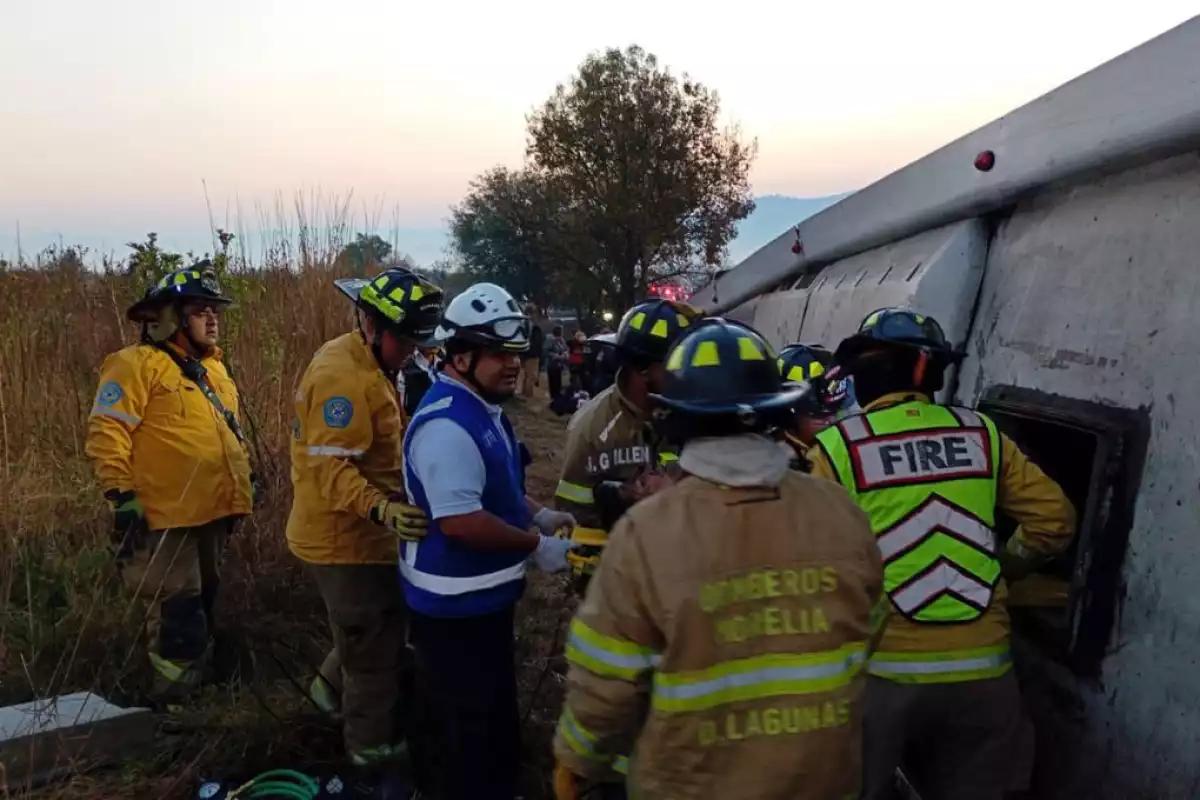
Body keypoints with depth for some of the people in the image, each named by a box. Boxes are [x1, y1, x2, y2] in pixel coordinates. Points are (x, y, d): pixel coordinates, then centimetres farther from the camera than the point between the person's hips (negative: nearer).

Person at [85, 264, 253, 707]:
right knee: (178, 617, -5)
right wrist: (122, 496, -20)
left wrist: (245, 478, 23)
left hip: (212, 511, 9)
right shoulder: (138, 364, -12)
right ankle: (171, 704, 9)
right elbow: (105, 433, -17)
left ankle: (193, 690, 36)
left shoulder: (213, 366, 16)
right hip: (166, 515, -9)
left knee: (202, 607, 20)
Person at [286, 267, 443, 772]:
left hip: (354, 532, 10)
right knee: (377, 648, 6)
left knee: (372, 630, 27)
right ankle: (374, 748, 23)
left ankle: (334, 686, 48)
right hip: (347, 538, -10)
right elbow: (330, 467, -32)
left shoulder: (366, 365, 10)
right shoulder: (344, 374, -25)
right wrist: (381, 509, -45)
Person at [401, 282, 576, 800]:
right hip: (455, 606, -11)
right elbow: (460, 521, -32)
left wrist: (537, 514, 6)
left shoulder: (484, 411, 7)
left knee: (492, 714, 27)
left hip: (485, 596, 11)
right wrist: (535, 545, -21)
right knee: (467, 728, 8)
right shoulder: (447, 425, -28)